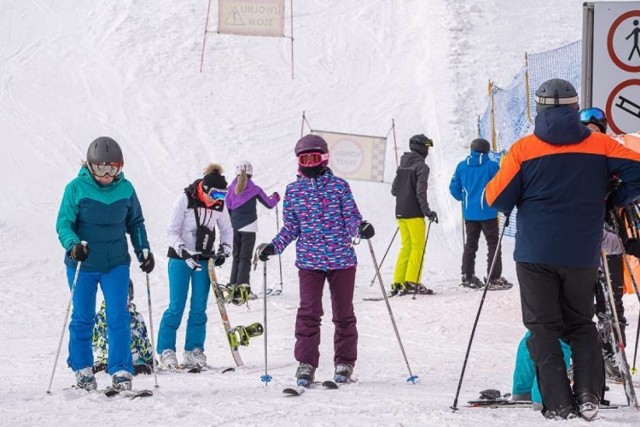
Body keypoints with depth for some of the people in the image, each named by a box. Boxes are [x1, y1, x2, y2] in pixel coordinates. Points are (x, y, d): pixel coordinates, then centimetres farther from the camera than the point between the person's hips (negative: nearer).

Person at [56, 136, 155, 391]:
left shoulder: (126, 189, 0)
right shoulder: (76, 188, -10)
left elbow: (135, 223, 13)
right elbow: (63, 223, -9)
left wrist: (144, 251, 4)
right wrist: (73, 244, -28)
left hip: (117, 264, 2)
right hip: (82, 264, -2)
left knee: (119, 318, -5)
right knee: (83, 318, 7)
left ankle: (121, 370, 1)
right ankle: (82, 369, 22)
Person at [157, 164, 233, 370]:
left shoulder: (219, 205, -1)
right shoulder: (185, 200, -14)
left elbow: (227, 231, 13)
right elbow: (172, 231, -13)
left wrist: (224, 251, -4)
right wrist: (185, 253, -24)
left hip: (204, 260, 4)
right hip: (180, 258, -4)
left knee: (199, 307, 1)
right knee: (177, 306, -7)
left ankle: (194, 350, 8)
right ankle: (166, 350, -1)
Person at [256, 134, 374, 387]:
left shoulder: (339, 186, 1)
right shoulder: (293, 191, 7)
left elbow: (351, 218, 1)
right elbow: (290, 228, 11)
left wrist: (361, 228, -21)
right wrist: (273, 247, -2)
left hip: (342, 260, -1)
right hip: (309, 261, 1)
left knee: (343, 313, 6)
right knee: (309, 312, -7)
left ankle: (344, 363, 18)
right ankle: (306, 364, 1)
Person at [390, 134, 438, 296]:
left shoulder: (402, 166, 12)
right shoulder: (421, 166, -9)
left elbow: (394, 190, 14)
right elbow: (421, 191, -17)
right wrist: (426, 211, -16)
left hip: (400, 212, 7)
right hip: (414, 213, -7)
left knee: (406, 246, 11)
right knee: (418, 246, -4)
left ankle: (398, 283, 7)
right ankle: (411, 282, -10)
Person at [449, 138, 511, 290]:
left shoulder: (461, 166, 3)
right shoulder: (491, 166, -9)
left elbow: (454, 189, 7)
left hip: (469, 213, 4)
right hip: (487, 212, -4)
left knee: (470, 244, 15)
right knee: (493, 244, 2)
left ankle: (467, 276, 15)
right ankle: (494, 279, -2)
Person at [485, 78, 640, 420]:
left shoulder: (524, 149, -4)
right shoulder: (600, 145, 1)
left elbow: (497, 199, -5)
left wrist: (518, 201, 17)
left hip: (536, 254, -2)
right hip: (582, 255, 2)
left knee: (543, 327, 7)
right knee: (581, 324, 16)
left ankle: (559, 403, -3)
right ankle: (588, 394, -2)